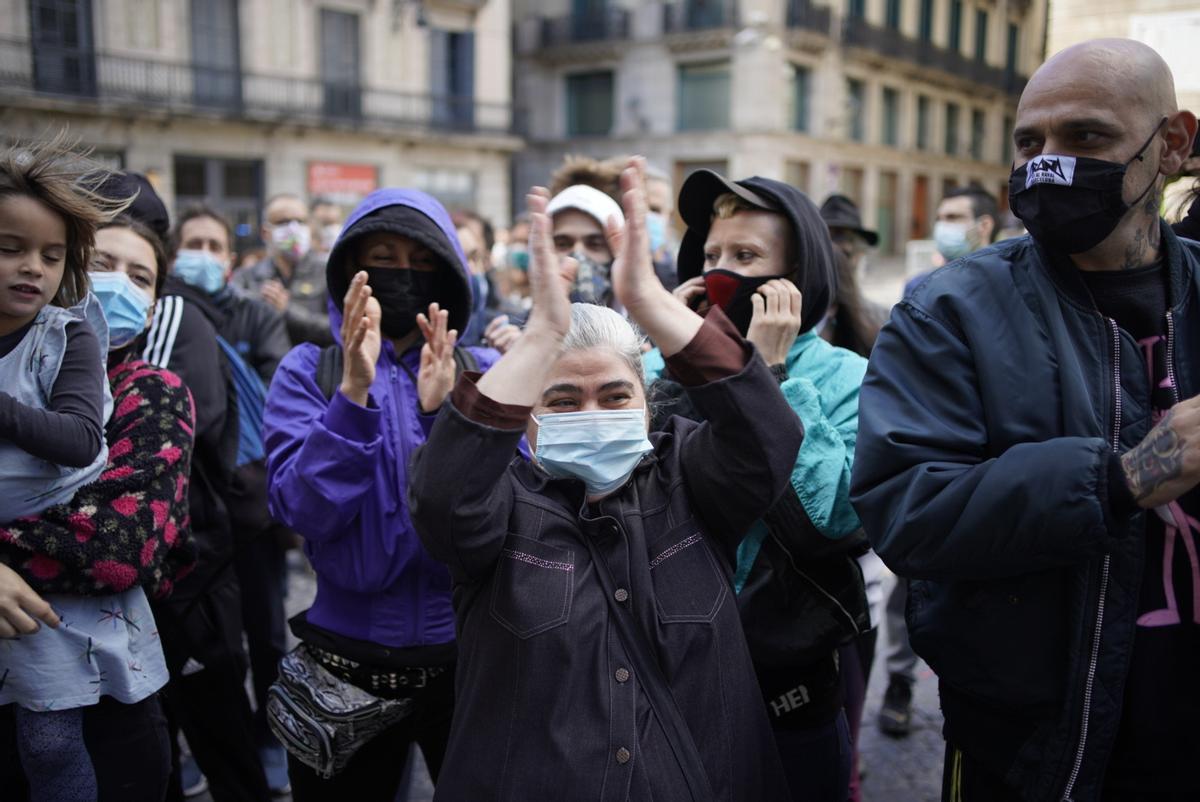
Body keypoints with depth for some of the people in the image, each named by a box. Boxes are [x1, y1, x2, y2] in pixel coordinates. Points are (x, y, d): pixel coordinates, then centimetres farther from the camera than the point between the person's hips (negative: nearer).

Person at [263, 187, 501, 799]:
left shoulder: (484, 372, -1)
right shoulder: (309, 371, -3)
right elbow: (305, 511, -15)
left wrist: (445, 411, -25)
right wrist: (354, 392, -26)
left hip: (469, 652, 1)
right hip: (347, 657, 0)